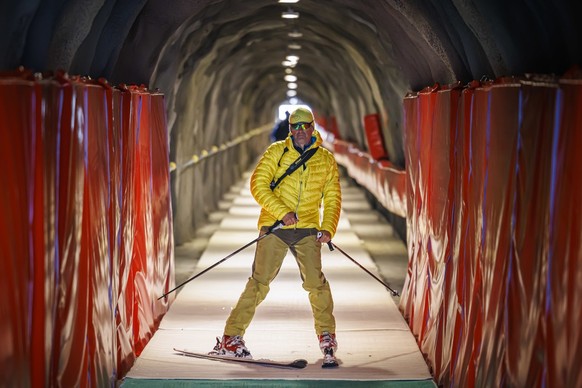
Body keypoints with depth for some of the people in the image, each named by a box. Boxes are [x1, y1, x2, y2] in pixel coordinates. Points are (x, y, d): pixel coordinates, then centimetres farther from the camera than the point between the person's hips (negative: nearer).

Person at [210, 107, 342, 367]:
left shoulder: (326, 159, 10)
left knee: (315, 282, -12)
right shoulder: (276, 152, 3)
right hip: (274, 227, -1)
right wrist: (282, 212, -15)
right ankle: (231, 338, 2)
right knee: (259, 283, -5)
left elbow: (333, 198, 12)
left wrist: (328, 228, -4)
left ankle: (327, 337, 5)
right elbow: (258, 184, -5)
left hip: (307, 229, 1)